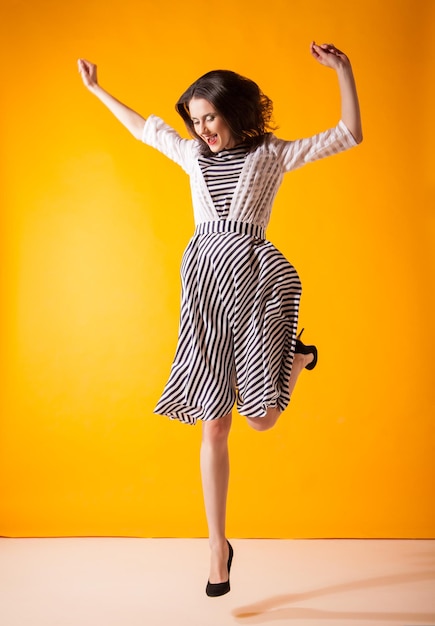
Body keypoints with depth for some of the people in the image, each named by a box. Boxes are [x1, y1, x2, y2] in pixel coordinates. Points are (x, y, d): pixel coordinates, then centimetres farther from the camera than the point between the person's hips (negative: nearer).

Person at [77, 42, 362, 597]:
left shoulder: (272, 154, 9)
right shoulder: (192, 154, 19)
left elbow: (349, 135, 6)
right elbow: (144, 128, 35)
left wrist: (343, 70, -3)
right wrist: (97, 90, 42)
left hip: (253, 279, -2)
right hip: (204, 283, 3)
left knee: (260, 416, -5)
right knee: (212, 427, -1)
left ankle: (298, 355, 28)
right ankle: (217, 543, 10)